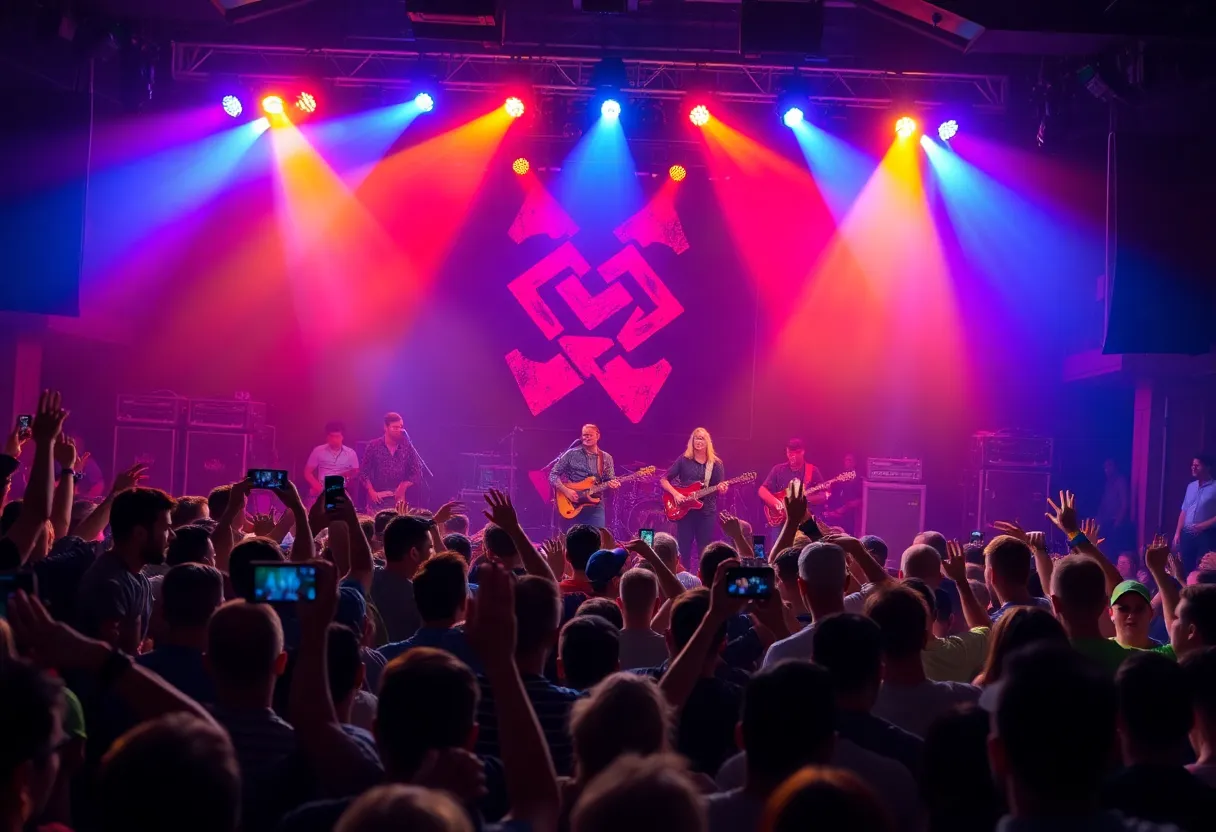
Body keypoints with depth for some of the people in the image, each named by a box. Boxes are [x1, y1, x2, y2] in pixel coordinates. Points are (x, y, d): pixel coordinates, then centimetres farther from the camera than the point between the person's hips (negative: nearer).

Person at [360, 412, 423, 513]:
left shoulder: (407, 447, 2)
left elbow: (417, 473, 6)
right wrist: (371, 491, -7)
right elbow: (363, 471, 2)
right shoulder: (374, 446, -1)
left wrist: (404, 485, -9)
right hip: (378, 499, -1)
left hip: (398, 498, 1)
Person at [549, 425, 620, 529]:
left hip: (595, 507, 2)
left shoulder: (606, 458, 9)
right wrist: (565, 491, -14)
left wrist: (613, 484, -12)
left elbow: (610, 480, 12)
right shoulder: (571, 454, 0)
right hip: (572, 506, -2)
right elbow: (553, 475, 0)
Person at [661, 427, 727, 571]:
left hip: (707, 512, 1)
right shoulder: (683, 460, 1)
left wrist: (722, 488, -18)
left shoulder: (716, 463, 5)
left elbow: (720, 489, 5)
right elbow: (663, 480, 2)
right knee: (683, 550, 1)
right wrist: (675, 494, -13)